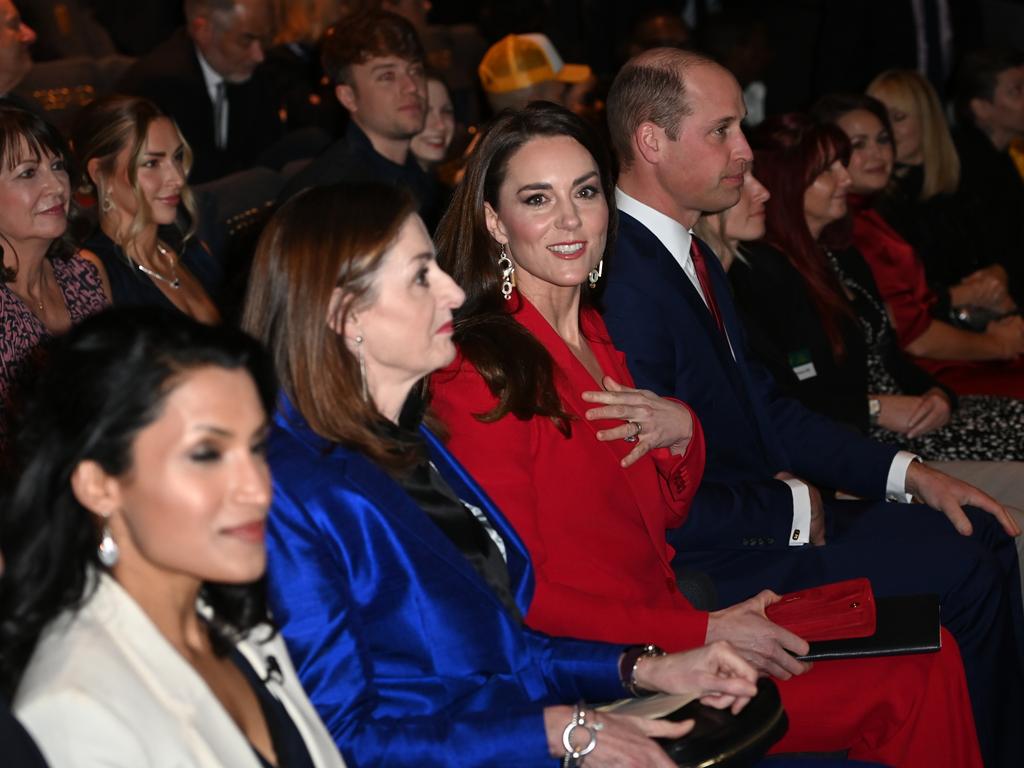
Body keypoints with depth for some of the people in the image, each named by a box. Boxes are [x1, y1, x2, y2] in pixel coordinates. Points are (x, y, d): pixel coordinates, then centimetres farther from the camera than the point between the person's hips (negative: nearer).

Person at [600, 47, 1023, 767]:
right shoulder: (622, 285, -24)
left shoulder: (693, 257, 8)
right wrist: (790, 508, -12)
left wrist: (905, 472, 6)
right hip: (715, 561, -10)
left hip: (770, 511, 10)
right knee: (962, 573, -13)